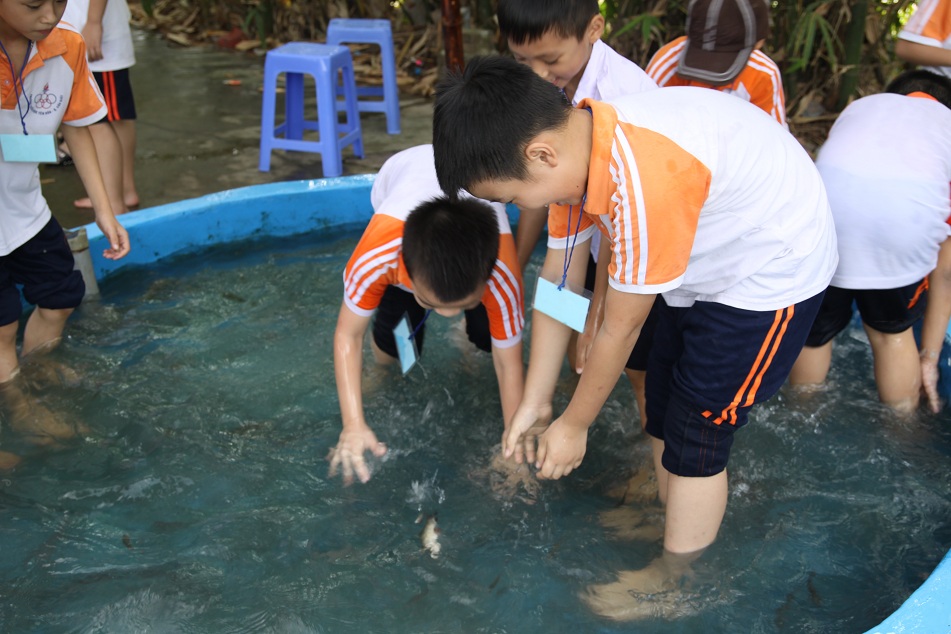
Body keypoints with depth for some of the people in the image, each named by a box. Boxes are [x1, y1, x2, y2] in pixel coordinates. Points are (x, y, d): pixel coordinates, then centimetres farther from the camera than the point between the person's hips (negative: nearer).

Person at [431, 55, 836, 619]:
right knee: (664, 404, 18)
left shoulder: (643, 182, -39)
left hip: (773, 270, -8)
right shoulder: (573, 151, -12)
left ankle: (671, 582, 20)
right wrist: (534, 404, 2)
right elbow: (557, 286, -4)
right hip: (713, 260, 9)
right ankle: (675, 519, 41)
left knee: (697, 432, -1)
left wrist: (574, 424, -11)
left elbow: (621, 328, -27)